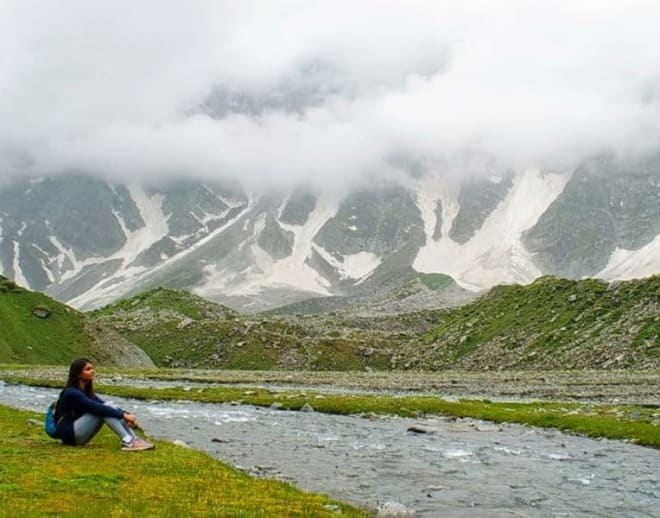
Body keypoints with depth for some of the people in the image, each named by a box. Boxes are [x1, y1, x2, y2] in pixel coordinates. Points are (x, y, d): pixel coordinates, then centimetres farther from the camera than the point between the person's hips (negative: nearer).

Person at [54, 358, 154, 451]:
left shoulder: (86, 391, 12)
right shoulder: (72, 393, -16)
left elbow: (103, 405, 7)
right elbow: (96, 408, -27)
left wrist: (125, 414, -11)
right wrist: (123, 415, -27)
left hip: (79, 435, 8)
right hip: (70, 434, -8)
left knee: (110, 409, -7)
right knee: (102, 411, -23)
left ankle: (134, 439, -20)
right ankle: (127, 442, -32)